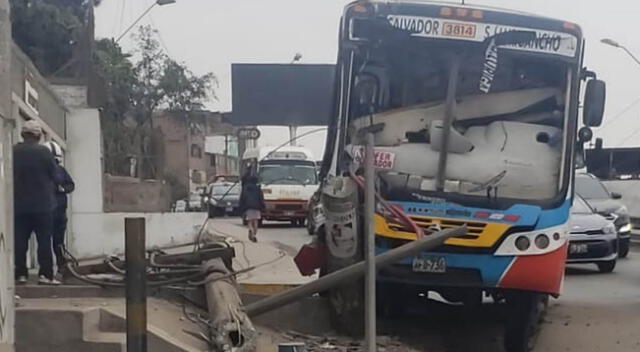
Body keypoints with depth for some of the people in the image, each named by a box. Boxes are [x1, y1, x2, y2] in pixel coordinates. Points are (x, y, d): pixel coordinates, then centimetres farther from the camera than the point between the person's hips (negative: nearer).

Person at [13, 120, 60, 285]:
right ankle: (46, 274, -2)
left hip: (19, 205, 3)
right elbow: (54, 176, -4)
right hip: (42, 204, -3)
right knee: (44, 240, 1)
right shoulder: (44, 152, -10)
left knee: (20, 241, 8)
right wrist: (51, 186, 15)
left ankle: (21, 273, 8)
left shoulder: (13, 152, -2)